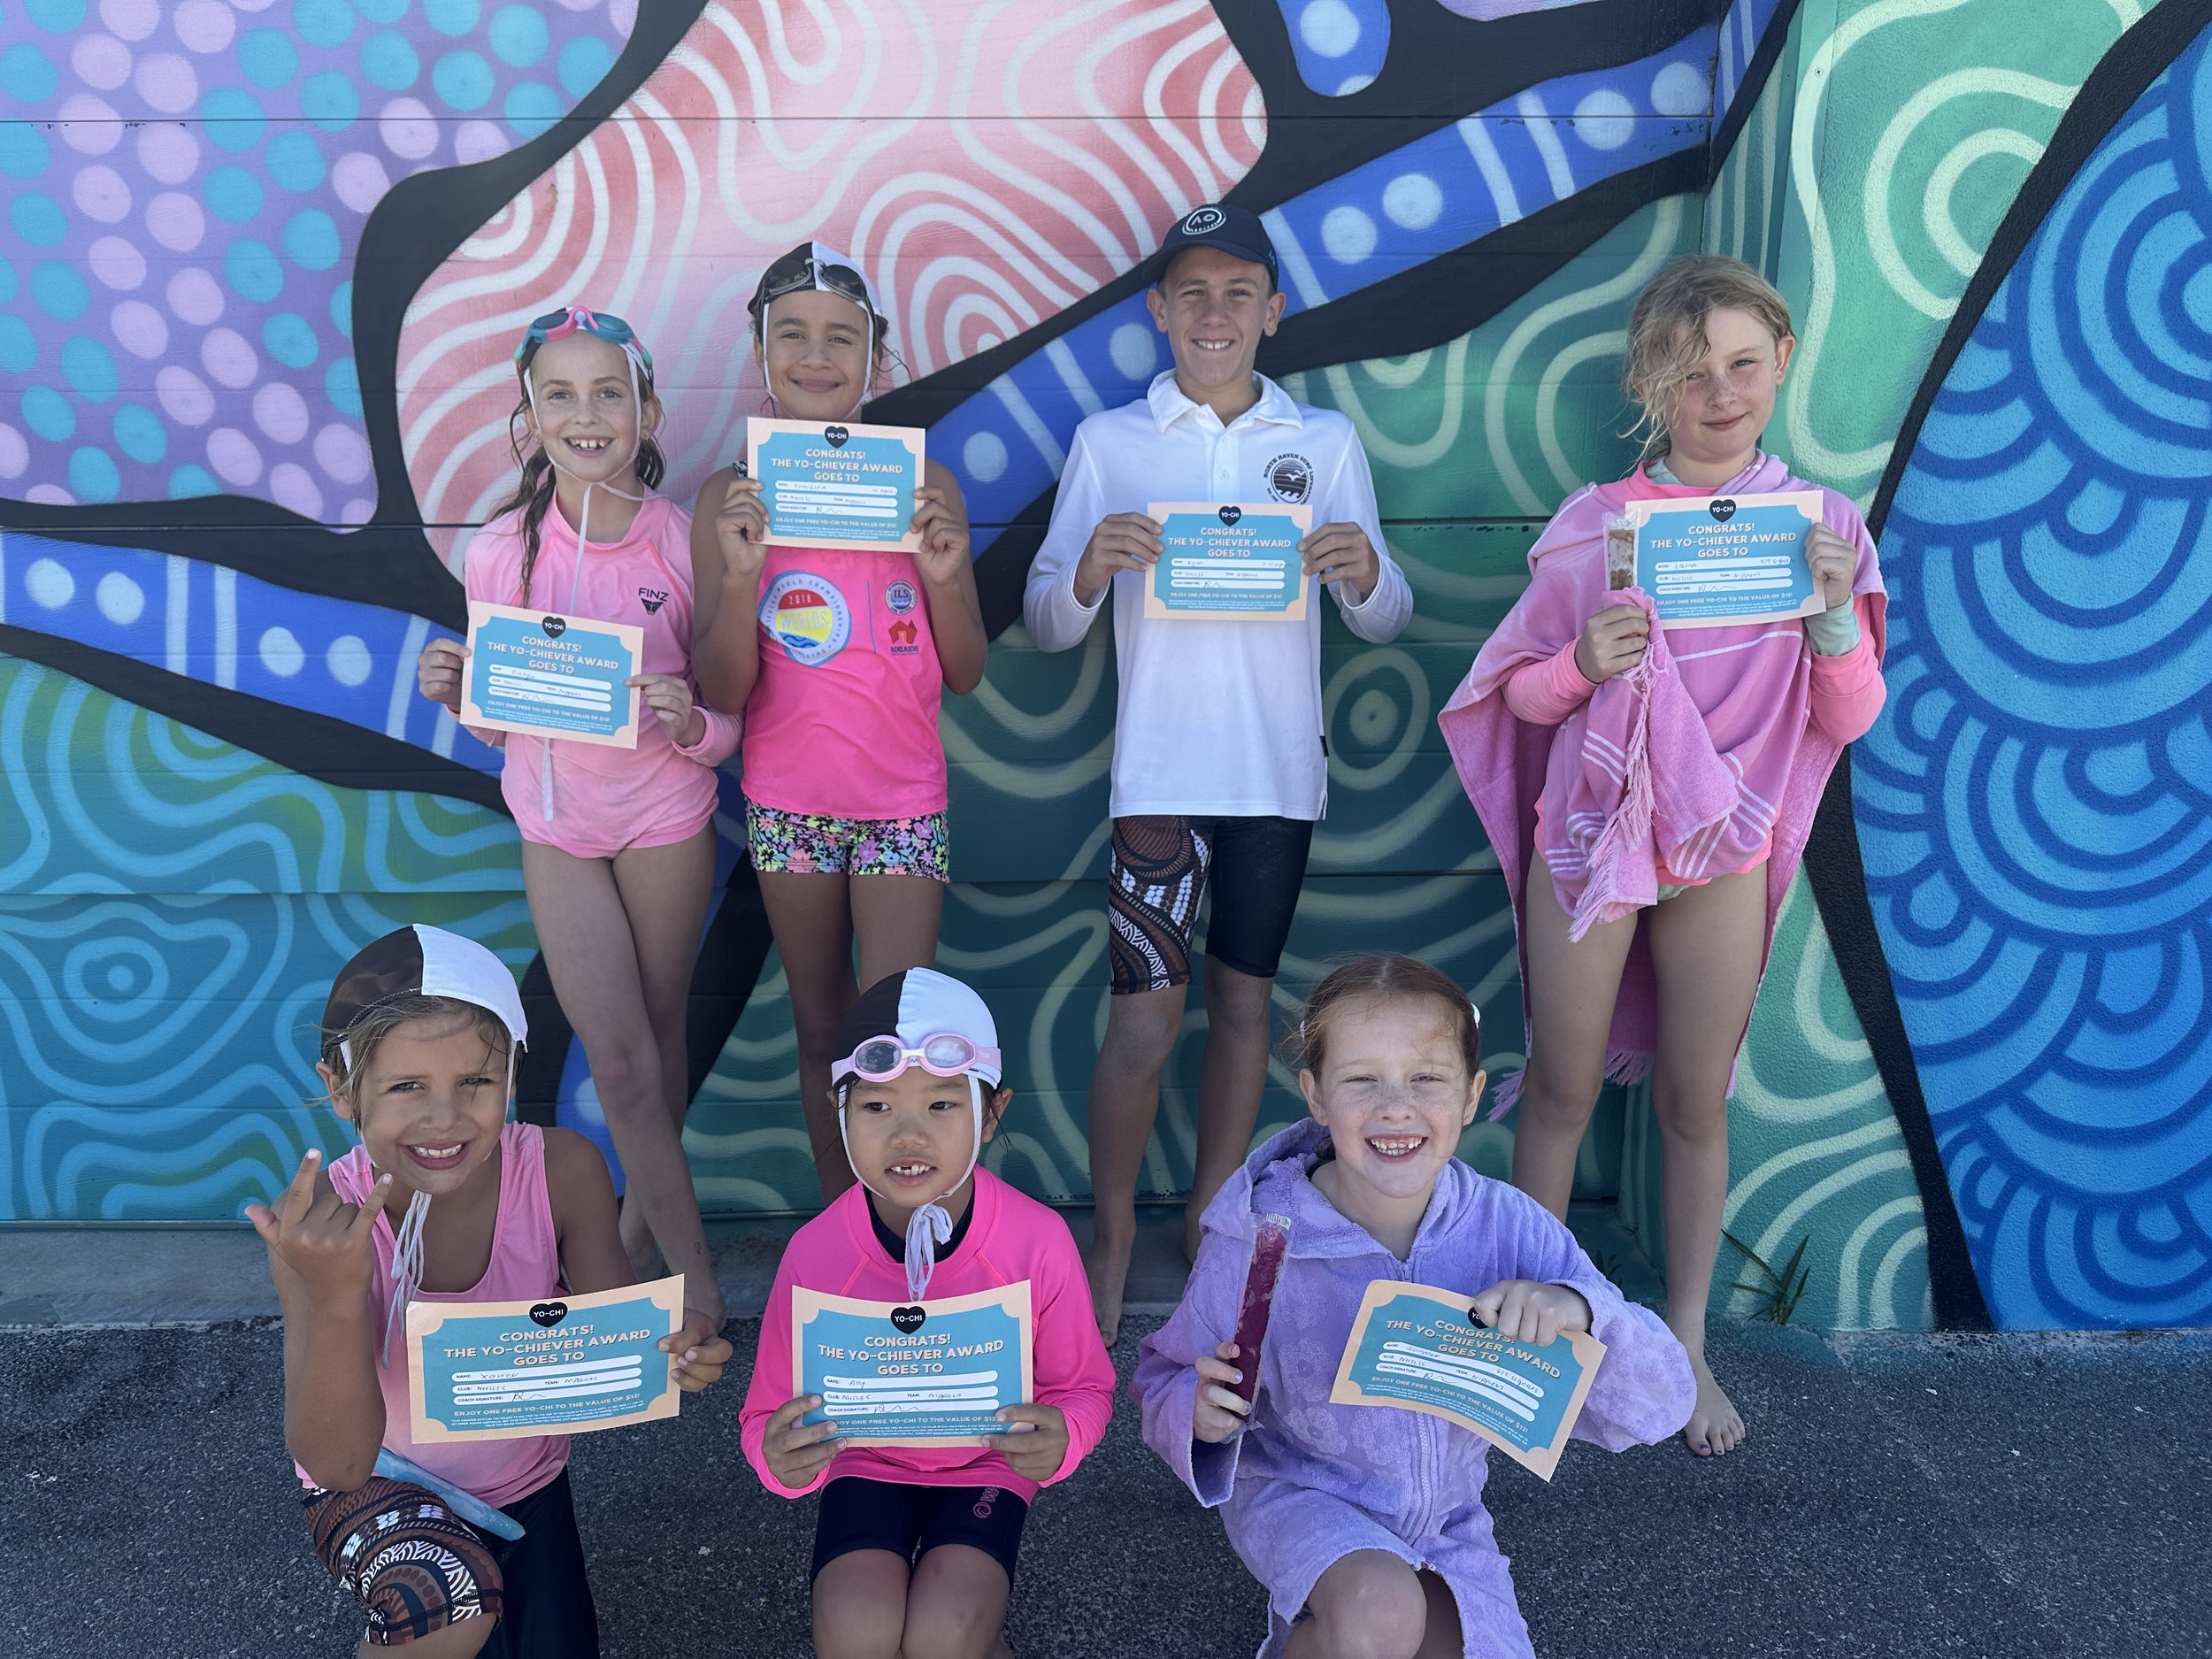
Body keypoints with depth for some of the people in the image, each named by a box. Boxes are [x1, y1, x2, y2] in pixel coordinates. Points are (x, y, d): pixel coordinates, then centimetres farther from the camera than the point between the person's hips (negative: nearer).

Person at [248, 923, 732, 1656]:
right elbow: (336, 1462, -31)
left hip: (522, 1483, 4)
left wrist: (667, 1349, -42)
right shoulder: (315, 1225, -26)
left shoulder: (562, 1171, -22)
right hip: (379, 1488, -3)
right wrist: (336, 1296, -48)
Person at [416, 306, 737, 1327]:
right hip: (556, 827, 1)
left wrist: (691, 724, -32)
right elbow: (501, 721, 2)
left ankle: (642, 1222, 41)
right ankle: (696, 1279, 18)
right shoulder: (501, 552, -9)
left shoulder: (684, 541, -13)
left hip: (667, 821, 0)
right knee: (621, 1062, 2)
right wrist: (453, 691, -19)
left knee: (659, 1033, 15)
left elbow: (728, 727, -9)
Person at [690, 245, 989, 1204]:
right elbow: (721, 694, -7)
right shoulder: (729, 498, -3)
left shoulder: (922, 485, -3)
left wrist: (944, 575, -18)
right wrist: (740, 575, -22)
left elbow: (964, 675, 0)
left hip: (901, 800, -1)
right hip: (787, 800, 1)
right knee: (822, 1030, 13)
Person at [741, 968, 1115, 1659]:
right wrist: (780, 1459, -34)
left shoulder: (1038, 1241, -23)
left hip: (987, 1465, -1)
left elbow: (1083, 1387, -7)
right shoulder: (815, 1252, -21)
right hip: (866, 1461, 1)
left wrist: (1062, 1439, -31)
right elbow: (769, 1415, -10)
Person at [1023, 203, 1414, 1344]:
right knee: (1145, 1014, -5)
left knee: (1244, 1000, 11)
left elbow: (1386, 622, 6)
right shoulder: (1108, 443, 3)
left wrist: (1363, 574, -16)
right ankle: (1110, 1238, 14)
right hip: (1160, 769, -2)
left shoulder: (1324, 443, 7)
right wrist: (1089, 569, -20)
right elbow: (1043, 625, 2)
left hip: (1280, 769, 2)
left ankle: (1212, 1220, 26)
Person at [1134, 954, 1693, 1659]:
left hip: (1444, 1518, 4)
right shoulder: (1257, 1241, -22)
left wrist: (1578, 1310, -39)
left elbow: (1658, 1407, -18)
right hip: (1299, 1496, -4)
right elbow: (1165, 1379, -7)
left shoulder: (1508, 1227, -17)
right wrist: (1200, 1414, -31)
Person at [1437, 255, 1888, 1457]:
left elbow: (1849, 720, 1)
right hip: (1589, 827, -1)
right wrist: (1583, 662, -20)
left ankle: (1687, 1345, 25)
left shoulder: (1816, 525, 2)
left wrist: (1835, 608, -16)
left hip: (1725, 844, 1)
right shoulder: (1594, 524, -3)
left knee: (1696, 1099, 9)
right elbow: (1521, 693, 1)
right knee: (1563, 1087, 8)